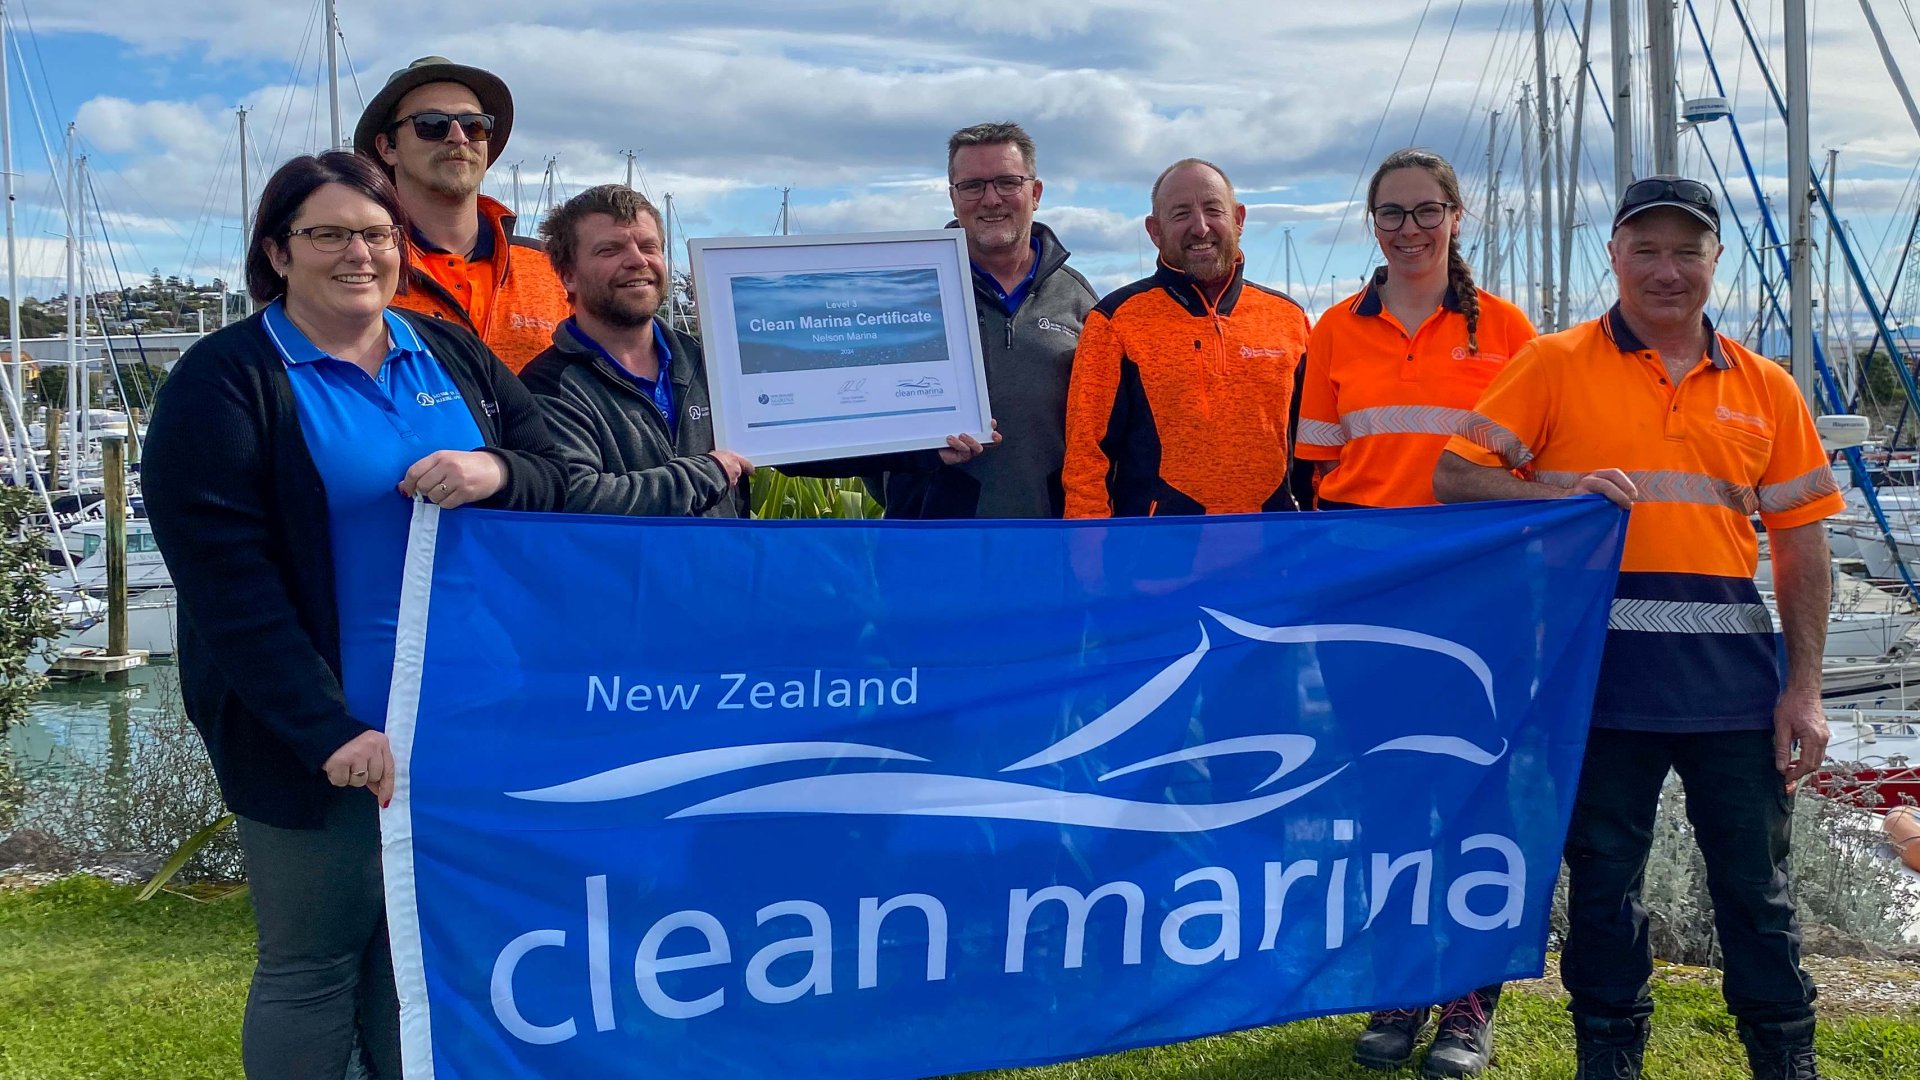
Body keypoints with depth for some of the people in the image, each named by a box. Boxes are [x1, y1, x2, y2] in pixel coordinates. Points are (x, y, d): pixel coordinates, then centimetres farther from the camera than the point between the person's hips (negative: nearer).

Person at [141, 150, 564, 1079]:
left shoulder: (452, 356, 10)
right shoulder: (223, 380, -6)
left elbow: (556, 474, 9)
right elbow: (223, 576, -14)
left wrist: (496, 471, -16)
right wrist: (328, 731, -21)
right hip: (314, 739, -5)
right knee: (312, 968, 7)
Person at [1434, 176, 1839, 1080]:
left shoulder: (1765, 388, 10)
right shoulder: (1556, 365, 2)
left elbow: (1800, 540, 10)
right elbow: (1454, 476, -2)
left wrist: (1805, 686, 3)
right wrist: (1565, 491, -18)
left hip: (1732, 673, 2)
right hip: (1601, 669, -2)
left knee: (1756, 881, 9)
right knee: (1603, 875, 8)